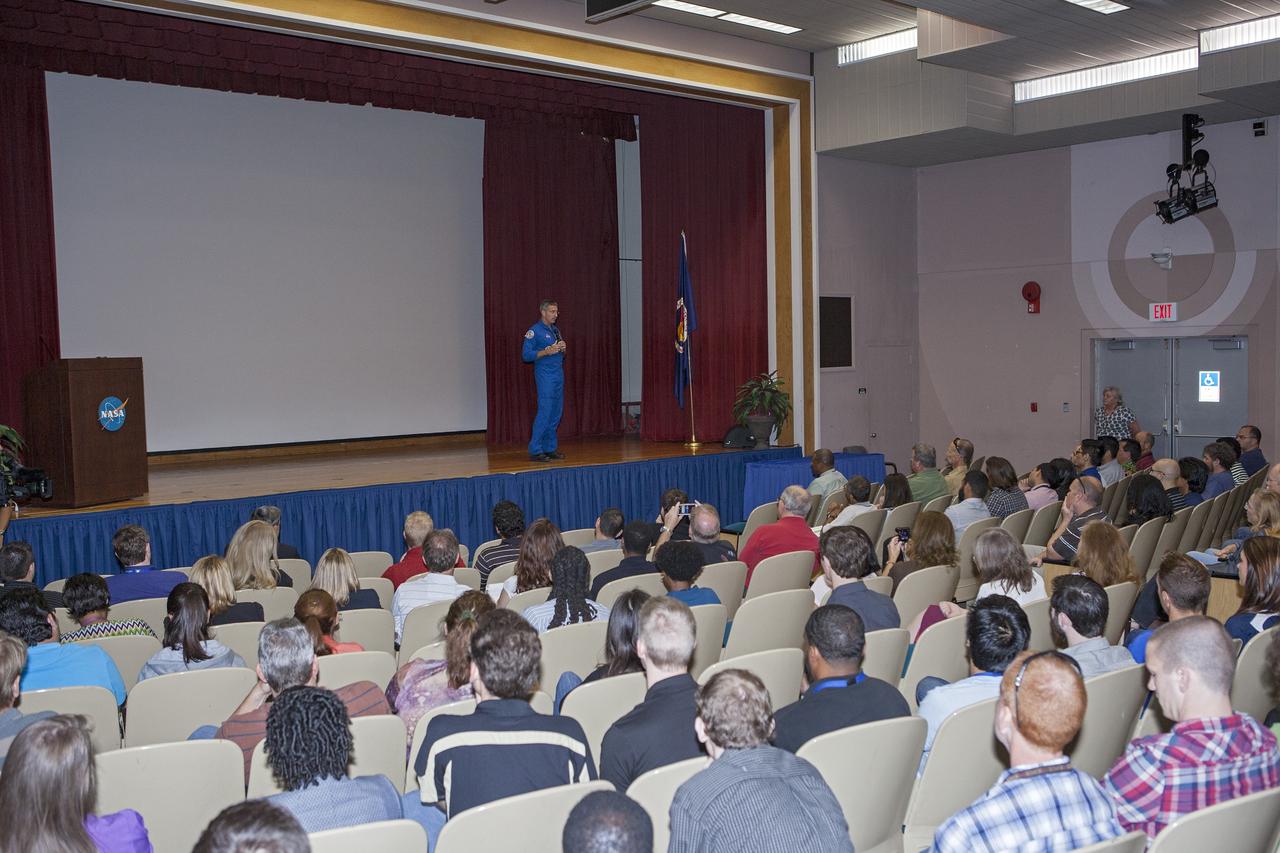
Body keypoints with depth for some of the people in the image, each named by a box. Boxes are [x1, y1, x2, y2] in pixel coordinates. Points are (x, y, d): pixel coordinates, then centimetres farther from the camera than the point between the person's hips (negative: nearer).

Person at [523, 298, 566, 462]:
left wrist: (562, 349, 2)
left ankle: (550, 448, 14)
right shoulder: (535, 331, -7)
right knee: (545, 412, -11)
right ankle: (535, 450, -7)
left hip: (559, 374, 8)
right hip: (545, 376, -8)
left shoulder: (556, 330, 17)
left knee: (556, 413, 7)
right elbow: (526, 355, -12)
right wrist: (547, 351, -19)